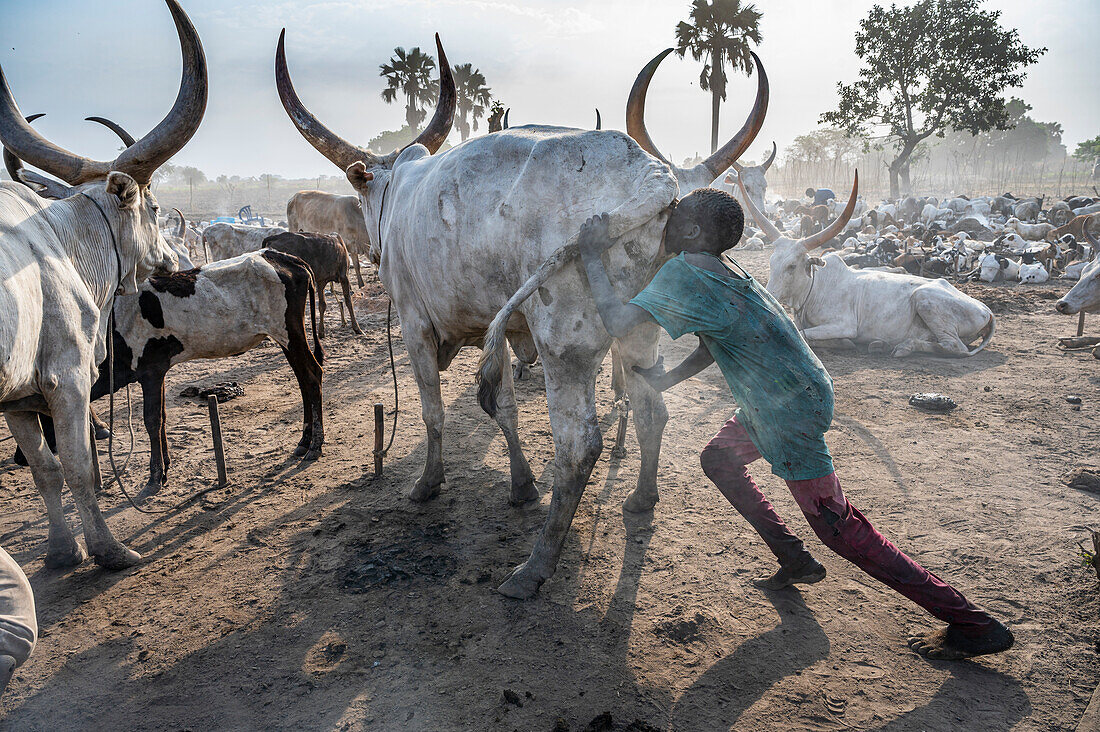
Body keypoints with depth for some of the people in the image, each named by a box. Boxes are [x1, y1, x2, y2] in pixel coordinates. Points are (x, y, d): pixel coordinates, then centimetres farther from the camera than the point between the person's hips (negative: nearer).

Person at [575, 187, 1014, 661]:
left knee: (836, 525, -2)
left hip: (792, 408, -10)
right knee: (719, 460, 24)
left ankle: (972, 624, 7)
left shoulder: (684, 271, -20)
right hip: (772, 401, 10)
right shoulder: (715, 271, 11)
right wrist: (665, 380, 17)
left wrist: (593, 257, -18)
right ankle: (796, 563, 30)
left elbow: (618, 323, -29)